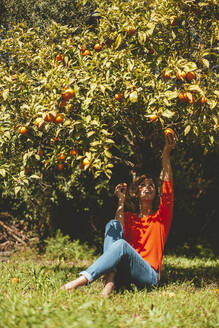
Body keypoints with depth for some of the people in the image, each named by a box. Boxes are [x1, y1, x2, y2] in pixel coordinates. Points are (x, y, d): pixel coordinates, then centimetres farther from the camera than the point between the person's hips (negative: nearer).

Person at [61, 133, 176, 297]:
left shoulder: (161, 217, 19)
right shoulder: (129, 217, 25)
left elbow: (167, 185, 4)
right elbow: (118, 233, 2)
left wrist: (166, 153, -5)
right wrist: (121, 203, 0)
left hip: (148, 276, -3)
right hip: (124, 275, 3)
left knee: (122, 245, -32)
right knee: (113, 225, -17)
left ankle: (80, 281, -49)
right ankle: (110, 280, -39)